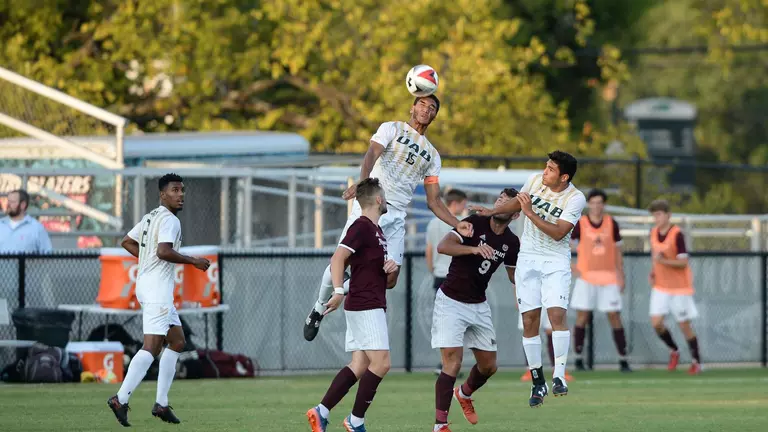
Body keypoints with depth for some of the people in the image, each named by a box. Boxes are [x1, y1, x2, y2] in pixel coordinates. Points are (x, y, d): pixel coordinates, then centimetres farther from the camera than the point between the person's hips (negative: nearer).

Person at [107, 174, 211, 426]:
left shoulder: (151, 217, 18)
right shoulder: (169, 220, -12)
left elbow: (127, 242, 26)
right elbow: (164, 251, -26)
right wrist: (193, 261, -15)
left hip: (146, 284, 11)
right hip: (157, 288, -11)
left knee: (177, 341, 15)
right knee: (151, 346, -15)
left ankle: (161, 403, 12)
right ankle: (121, 399, -21)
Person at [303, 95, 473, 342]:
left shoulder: (432, 155, 21)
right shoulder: (392, 129, 7)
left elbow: (434, 201, 20)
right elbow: (372, 155, -13)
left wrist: (457, 225, 3)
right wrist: (363, 182, -35)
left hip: (396, 217, 4)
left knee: (389, 279, -9)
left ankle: (339, 291, 14)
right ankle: (319, 308, 16)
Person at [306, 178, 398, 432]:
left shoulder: (377, 230, 19)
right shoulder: (361, 227, -11)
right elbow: (338, 258, -21)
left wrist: (391, 266, 8)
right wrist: (338, 291, -32)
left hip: (372, 307, 10)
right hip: (365, 306, -10)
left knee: (359, 366, 6)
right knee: (380, 363, -12)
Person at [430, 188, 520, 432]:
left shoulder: (512, 242, 2)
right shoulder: (475, 223, -14)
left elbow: (513, 275, 17)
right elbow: (443, 246, -25)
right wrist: (474, 249, -38)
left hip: (478, 306, 6)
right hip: (451, 302, -6)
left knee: (488, 366, 12)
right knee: (453, 363, -16)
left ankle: (464, 394, 44)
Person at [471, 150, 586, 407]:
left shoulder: (575, 199, -15)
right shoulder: (535, 181, -2)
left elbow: (558, 233, -22)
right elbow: (517, 202, 19)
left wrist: (530, 213, -25)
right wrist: (493, 211, 7)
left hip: (556, 261, -4)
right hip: (528, 258, 4)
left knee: (557, 314, -21)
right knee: (529, 321, 0)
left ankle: (559, 376, -16)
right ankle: (538, 383, 8)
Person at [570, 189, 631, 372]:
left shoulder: (612, 224, 5)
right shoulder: (580, 224, -2)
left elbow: (617, 252, 11)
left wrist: (621, 276, 7)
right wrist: (570, 267, -6)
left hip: (608, 277, 1)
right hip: (586, 276, -1)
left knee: (614, 317, -2)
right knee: (582, 317, -3)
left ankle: (623, 360, 2)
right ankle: (578, 359, 5)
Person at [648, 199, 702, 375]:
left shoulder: (677, 234, -19)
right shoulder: (654, 232, 0)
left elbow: (683, 262, -19)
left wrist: (663, 261, -32)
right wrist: (652, 272, 3)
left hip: (679, 287, -5)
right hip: (660, 286, 5)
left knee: (684, 326, 1)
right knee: (656, 323, -5)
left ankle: (697, 362, 17)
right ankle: (673, 351, 21)